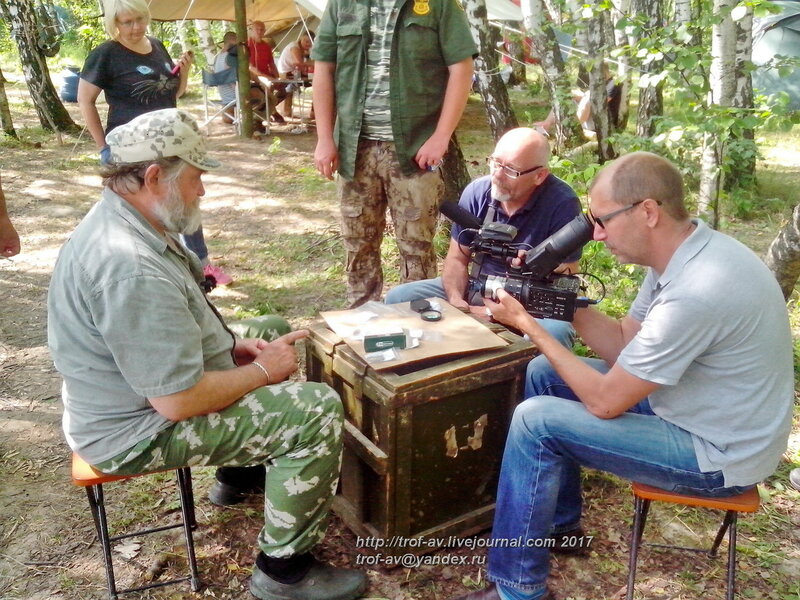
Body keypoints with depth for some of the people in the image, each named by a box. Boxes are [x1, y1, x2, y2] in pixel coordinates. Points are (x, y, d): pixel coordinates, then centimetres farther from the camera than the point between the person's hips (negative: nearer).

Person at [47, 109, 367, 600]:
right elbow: (180, 402, -31)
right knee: (319, 410, -16)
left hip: (137, 385, 10)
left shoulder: (120, 221, 0)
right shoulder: (132, 269, -33)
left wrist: (233, 343, -1)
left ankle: (240, 473, 32)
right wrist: (262, 371, -15)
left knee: (275, 331, 21)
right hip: (141, 428, -10)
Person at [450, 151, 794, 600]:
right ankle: (561, 523, 24)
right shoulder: (683, 252, -3)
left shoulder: (698, 291, -32)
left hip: (720, 455, -9)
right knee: (544, 374, 8)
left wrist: (529, 325, -18)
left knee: (536, 420, -17)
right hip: (698, 406, 9)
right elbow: (625, 345, 5)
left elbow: (605, 402, -25)